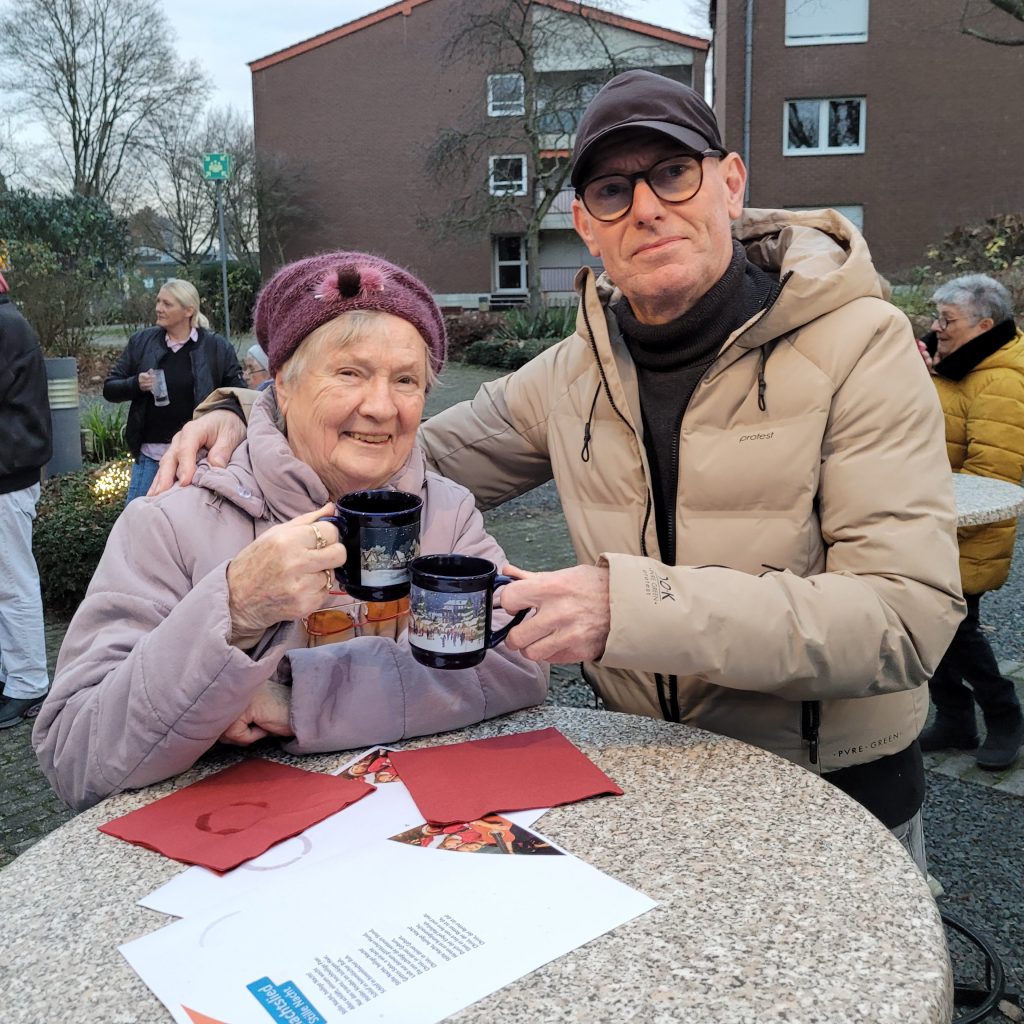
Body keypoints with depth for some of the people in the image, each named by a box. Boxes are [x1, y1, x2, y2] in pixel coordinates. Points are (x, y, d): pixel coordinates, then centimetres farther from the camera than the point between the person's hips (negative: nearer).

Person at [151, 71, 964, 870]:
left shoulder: (858, 345, -15)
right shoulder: (577, 372, 0)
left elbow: (909, 615, -24)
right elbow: (429, 457, 12)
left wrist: (635, 607, -35)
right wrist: (254, 419, -4)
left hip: (834, 799, -3)